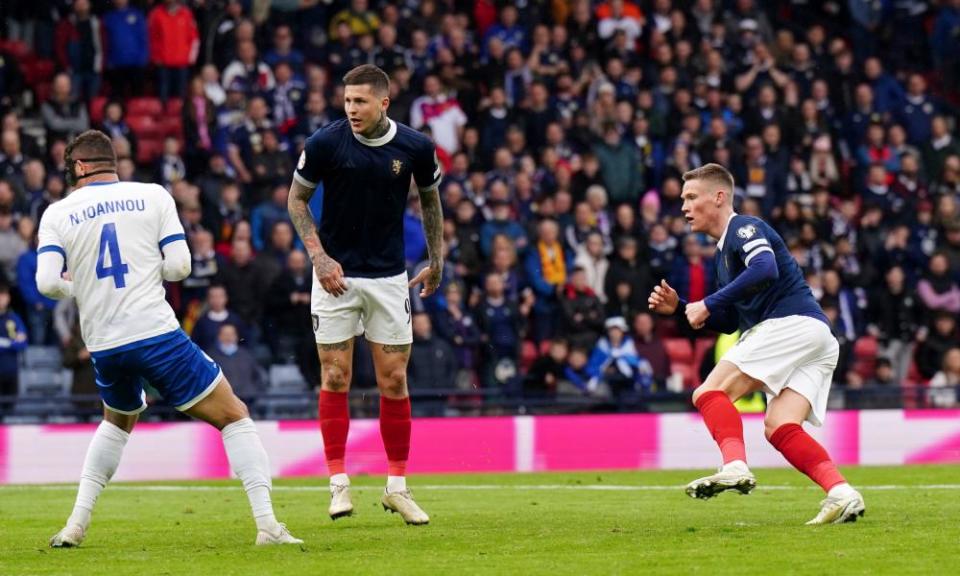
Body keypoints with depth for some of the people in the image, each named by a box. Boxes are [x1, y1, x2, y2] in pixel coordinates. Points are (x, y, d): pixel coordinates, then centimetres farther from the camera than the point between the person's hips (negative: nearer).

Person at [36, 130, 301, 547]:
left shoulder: (57, 214, 5)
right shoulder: (152, 197, 3)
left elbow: (48, 283, -6)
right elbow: (179, 266, -2)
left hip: (104, 345, 3)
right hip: (156, 332, -3)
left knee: (118, 420, 32)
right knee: (233, 416, 6)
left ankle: (76, 524, 23)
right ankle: (266, 523, -7)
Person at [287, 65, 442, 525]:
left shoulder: (415, 147, -7)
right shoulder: (325, 143, -13)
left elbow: (429, 198, 11)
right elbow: (297, 198, 0)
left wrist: (436, 260, 12)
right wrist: (318, 255, -10)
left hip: (389, 277, 1)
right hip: (336, 274, -1)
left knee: (394, 380, 1)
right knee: (335, 378, -3)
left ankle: (397, 486, 10)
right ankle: (339, 483, 4)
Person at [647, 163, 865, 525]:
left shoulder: (744, 228, 0)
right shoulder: (724, 252, 29)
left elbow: (766, 270, -22)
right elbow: (730, 322, 32)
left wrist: (708, 304, -18)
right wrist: (677, 308, 21)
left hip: (792, 323, -9)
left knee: (710, 393, -13)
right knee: (779, 427, -1)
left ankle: (735, 467, -35)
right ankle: (842, 494, -17)